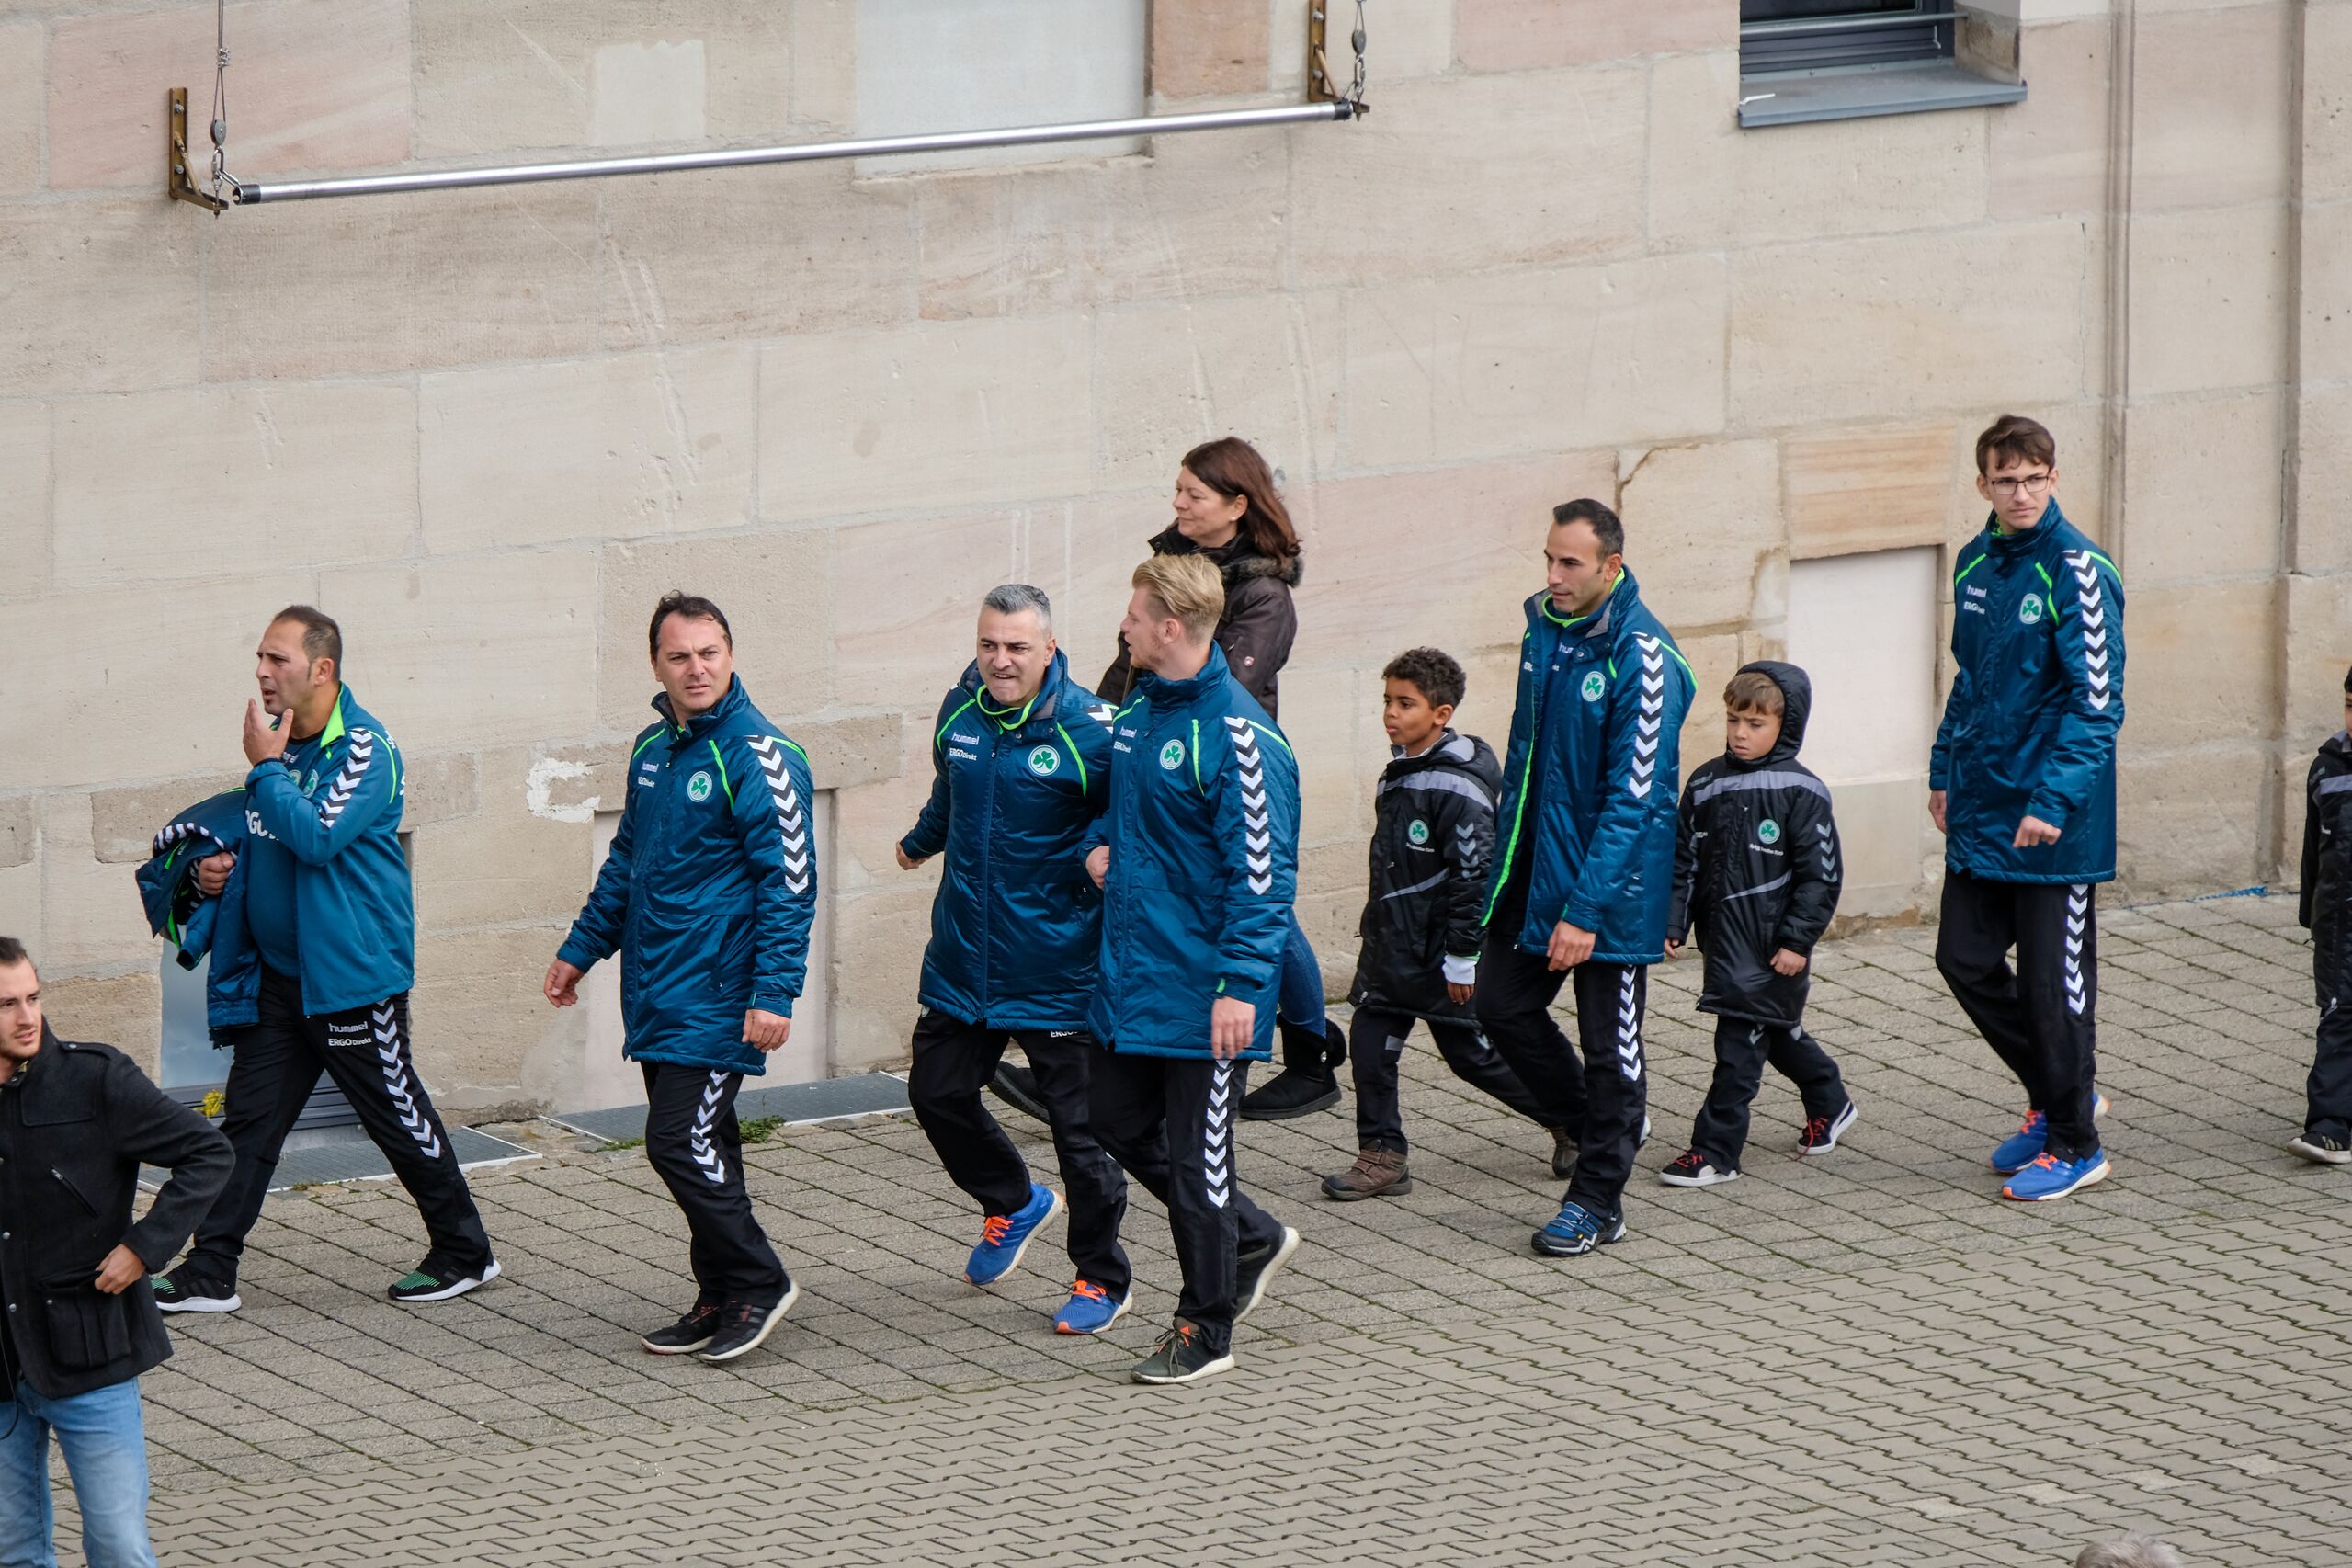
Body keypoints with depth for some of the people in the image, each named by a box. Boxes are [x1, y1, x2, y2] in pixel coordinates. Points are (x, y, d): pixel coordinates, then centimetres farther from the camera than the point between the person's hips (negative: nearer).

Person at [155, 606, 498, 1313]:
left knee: (401, 1118, 3)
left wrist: (266, 767, -18)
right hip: (278, 974, 8)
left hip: (352, 973, -7)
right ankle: (210, 1274, 3)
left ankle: (464, 1254, 18)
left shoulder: (363, 750, -15)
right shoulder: (280, 742, 10)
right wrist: (218, 867, 3)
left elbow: (318, 836, -28)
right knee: (248, 1121, 3)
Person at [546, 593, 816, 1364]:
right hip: (654, 994, 8)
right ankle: (720, 1301, 17)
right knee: (697, 1144, 10)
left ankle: (760, 1285, 1)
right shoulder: (653, 748, 11)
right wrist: (582, 949, 27)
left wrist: (774, 992, -21)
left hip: (716, 996, -8)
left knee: (683, 1142, -12)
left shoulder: (758, 756, -13)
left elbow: (789, 881, -16)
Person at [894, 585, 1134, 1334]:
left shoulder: (1089, 730, -16)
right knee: (936, 1093, 11)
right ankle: (1012, 1203, 38)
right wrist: (920, 843, 42)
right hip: (964, 957, 6)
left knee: (1080, 1124, 1)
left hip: (1058, 969, -6)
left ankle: (1101, 1278, 16)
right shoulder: (960, 711, 3)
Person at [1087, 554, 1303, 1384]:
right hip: (1131, 972, 9)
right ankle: (1253, 1238, 33)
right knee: (1122, 1124, 15)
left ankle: (1205, 1329, 13)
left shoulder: (1238, 739, -20)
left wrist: (1241, 983, -23)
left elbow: (1263, 871, -20)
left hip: (1201, 991, -9)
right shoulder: (1138, 709, 7)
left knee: (1197, 1153, 0)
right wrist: (1108, 842, 5)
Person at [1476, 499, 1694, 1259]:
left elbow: (1633, 799, -22)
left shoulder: (1641, 657, -22)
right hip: (1534, 864, 7)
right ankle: (1595, 1122, 33)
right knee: (1502, 1005, 11)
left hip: (1611, 879, -7)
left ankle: (1598, 1199, 15)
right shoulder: (1543, 626, 2)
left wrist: (1585, 910, -23)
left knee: (1608, 1042, 3)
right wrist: (1504, 859, 16)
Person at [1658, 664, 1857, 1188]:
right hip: (1722, 937, 6)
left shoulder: (1800, 792, -10)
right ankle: (1830, 1102, 41)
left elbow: (1819, 877, -9)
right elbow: (1684, 860, 13)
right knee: (1778, 1033, 20)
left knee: (1740, 1043, -8)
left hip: (1770, 946, -6)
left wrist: (1797, 940, -14)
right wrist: (1673, 923, 5)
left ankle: (1716, 1150, -5)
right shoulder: (1705, 785, 6)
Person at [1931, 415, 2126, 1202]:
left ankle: (2074, 1145, 13)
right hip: (1980, 810, 7)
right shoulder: (1976, 564, 8)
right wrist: (1945, 771, 16)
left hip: (2054, 820, -7)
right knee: (1966, 959, 10)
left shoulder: (2077, 572, -15)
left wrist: (2053, 800, -24)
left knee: (2053, 979, 0)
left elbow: (2097, 702, -18)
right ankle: (2054, 1097, 29)